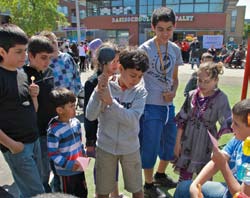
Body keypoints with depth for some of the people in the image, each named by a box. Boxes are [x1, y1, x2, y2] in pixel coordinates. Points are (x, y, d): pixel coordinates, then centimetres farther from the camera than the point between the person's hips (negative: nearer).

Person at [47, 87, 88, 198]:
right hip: (66, 171, -6)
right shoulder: (54, 130, -24)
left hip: (79, 167, 6)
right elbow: (52, 153, -20)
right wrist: (69, 165, -22)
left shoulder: (76, 122, -3)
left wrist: (83, 156, 4)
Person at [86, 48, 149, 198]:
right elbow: (90, 116, -15)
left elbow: (132, 119, -22)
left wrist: (110, 101, -30)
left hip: (130, 148, 1)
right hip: (105, 147, 0)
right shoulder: (106, 86, -9)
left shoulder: (140, 91, -8)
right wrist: (98, 91, -27)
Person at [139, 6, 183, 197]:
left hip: (169, 105, 7)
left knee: (171, 143, 19)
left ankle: (160, 175, 45)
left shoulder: (175, 49, 7)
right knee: (150, 147, 4)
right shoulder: (145, 49, -10)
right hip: (151, 106, -6)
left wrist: (173, 92, -4)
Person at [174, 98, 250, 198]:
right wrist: (194, 185, -16)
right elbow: (215, 163, -7)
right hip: (229, 189, 7)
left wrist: (223, 164, -26)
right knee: (183, 188, 6)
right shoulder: (237, 140, -7)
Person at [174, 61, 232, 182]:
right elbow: (182, 120, 2)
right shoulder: (192, 95, -2)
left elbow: (227, 123, -12)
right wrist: (178, 142, 2)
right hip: (188, 143, 3)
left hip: (206, 146, -2)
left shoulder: (220, 98, -10)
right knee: (184, 178, 15)